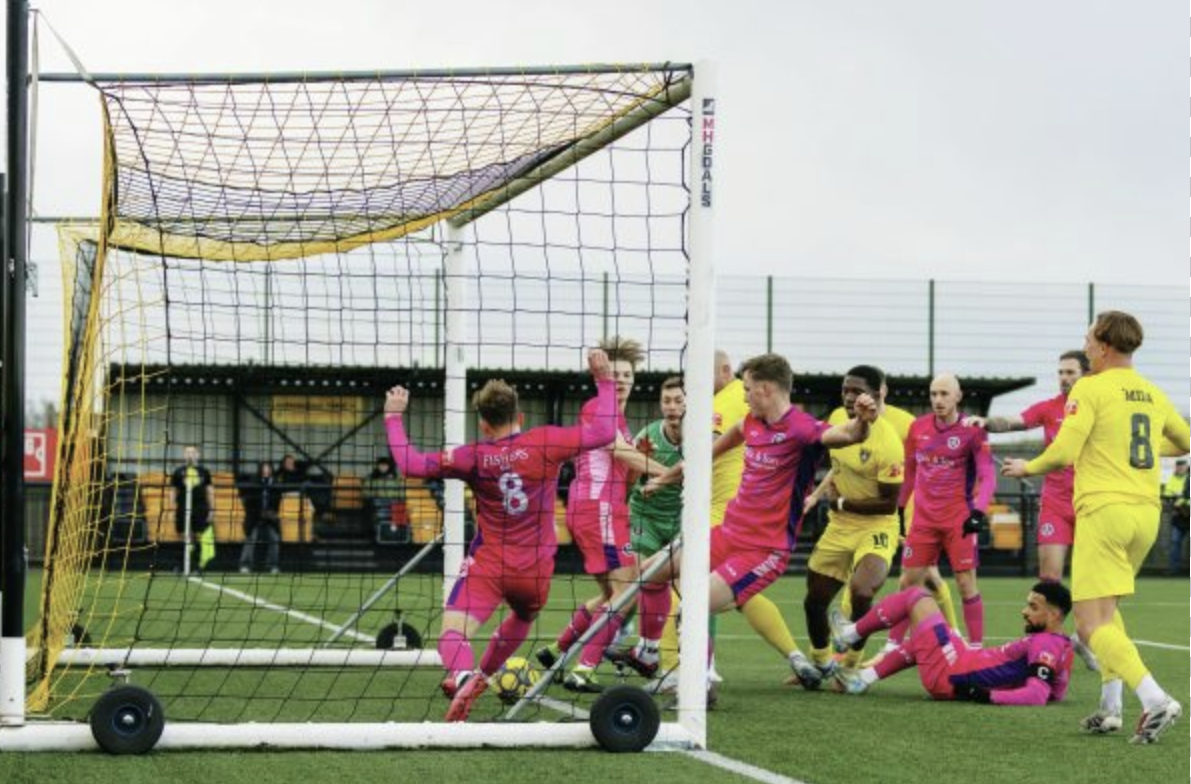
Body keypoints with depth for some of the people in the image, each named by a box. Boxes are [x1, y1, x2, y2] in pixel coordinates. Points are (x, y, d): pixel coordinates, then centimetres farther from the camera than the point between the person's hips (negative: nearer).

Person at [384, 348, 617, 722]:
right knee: (521, 620, 34)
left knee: (453, 634, -15)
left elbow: (411, 464, -4)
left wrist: (393, 417, 7)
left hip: (487, 565, -3)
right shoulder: (544, 442, -7)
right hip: (535, 570, 3)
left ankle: (464, 677, -45)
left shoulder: (474, 457, -6)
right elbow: (602, 432, -7)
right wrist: (605, 382, 2)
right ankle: (482, 675, 40)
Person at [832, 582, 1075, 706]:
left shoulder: (1043, 645, -23)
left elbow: (1037, 695, -34)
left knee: (915, 596, 7)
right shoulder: (1062, 647, 3)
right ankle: (864, 678, 32)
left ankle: (848, 635, 23)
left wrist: (986, 696, -34)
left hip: (948, 675, -9)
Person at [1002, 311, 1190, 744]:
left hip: (1105, 510, -7)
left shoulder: (1090, 388, -7)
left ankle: (1155, 700, -25)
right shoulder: (1152, 394, 13)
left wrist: (1028, 467, 5)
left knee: (1093, 623, -9)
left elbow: (1063, 453, -14)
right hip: (1147, 512, 7)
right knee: (1106, 609, 23)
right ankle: (1110, 706, 15)